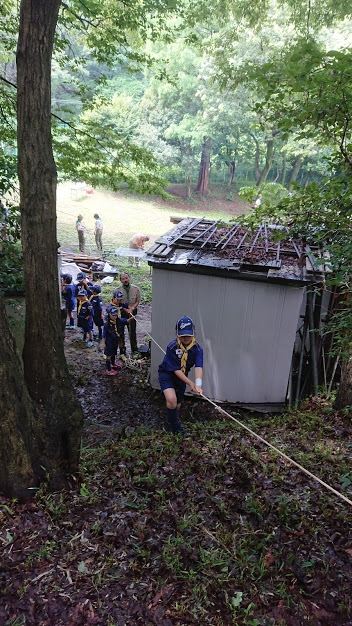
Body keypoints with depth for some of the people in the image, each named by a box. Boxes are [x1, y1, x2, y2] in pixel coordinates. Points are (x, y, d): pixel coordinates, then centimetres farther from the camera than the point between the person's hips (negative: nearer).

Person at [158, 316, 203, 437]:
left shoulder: (197, 349, -18)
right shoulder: (172, 347, -29)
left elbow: (198, 367, -30)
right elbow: (176, 370, -25)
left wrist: (198, 385, -45)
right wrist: (190, 383, -29)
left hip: (181, 376, 5)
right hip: (167, 374, -4)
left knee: (177, 404, 16)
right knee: (171, 399, -27)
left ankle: (170, 425, 43)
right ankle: (175, 427, -3)